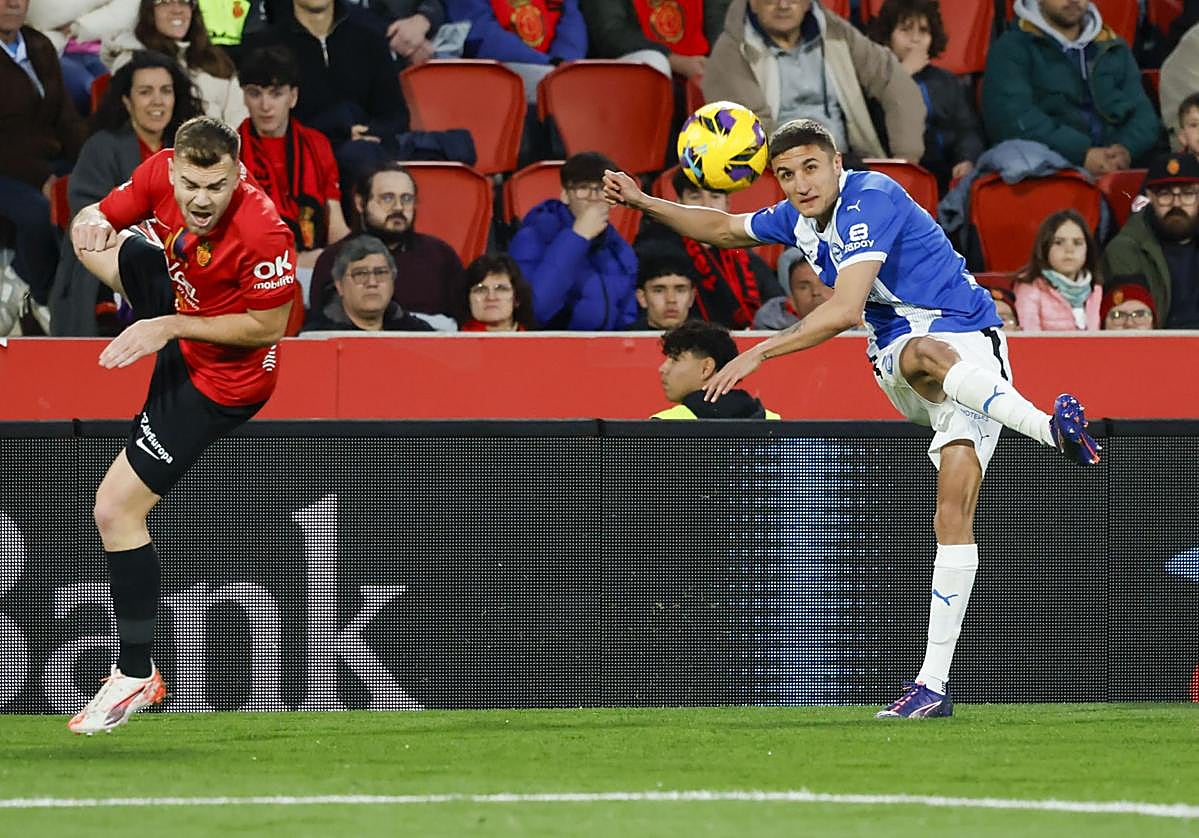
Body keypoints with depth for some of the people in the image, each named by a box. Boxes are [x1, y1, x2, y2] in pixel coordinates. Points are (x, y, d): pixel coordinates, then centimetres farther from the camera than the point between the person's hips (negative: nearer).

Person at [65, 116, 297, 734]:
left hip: (222, 375, -8)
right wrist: (89, 224, -28)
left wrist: (172, 327, -30)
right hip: (182, 315, 8)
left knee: (116, 509, -7)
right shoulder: (162, 173, -20)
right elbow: (99, 217, -3)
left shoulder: (264, 235, -38)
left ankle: (137, 676, 5)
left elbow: (268, 327, -26)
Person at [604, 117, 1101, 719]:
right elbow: (725, 229, 31)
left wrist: (760, 353, -21)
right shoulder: (799, 218, 10)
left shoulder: (871, 200, -17)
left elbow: (845, 310, -26)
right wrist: (643, 202, 22)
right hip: (900, 365, 6)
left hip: (969, 344, -6)